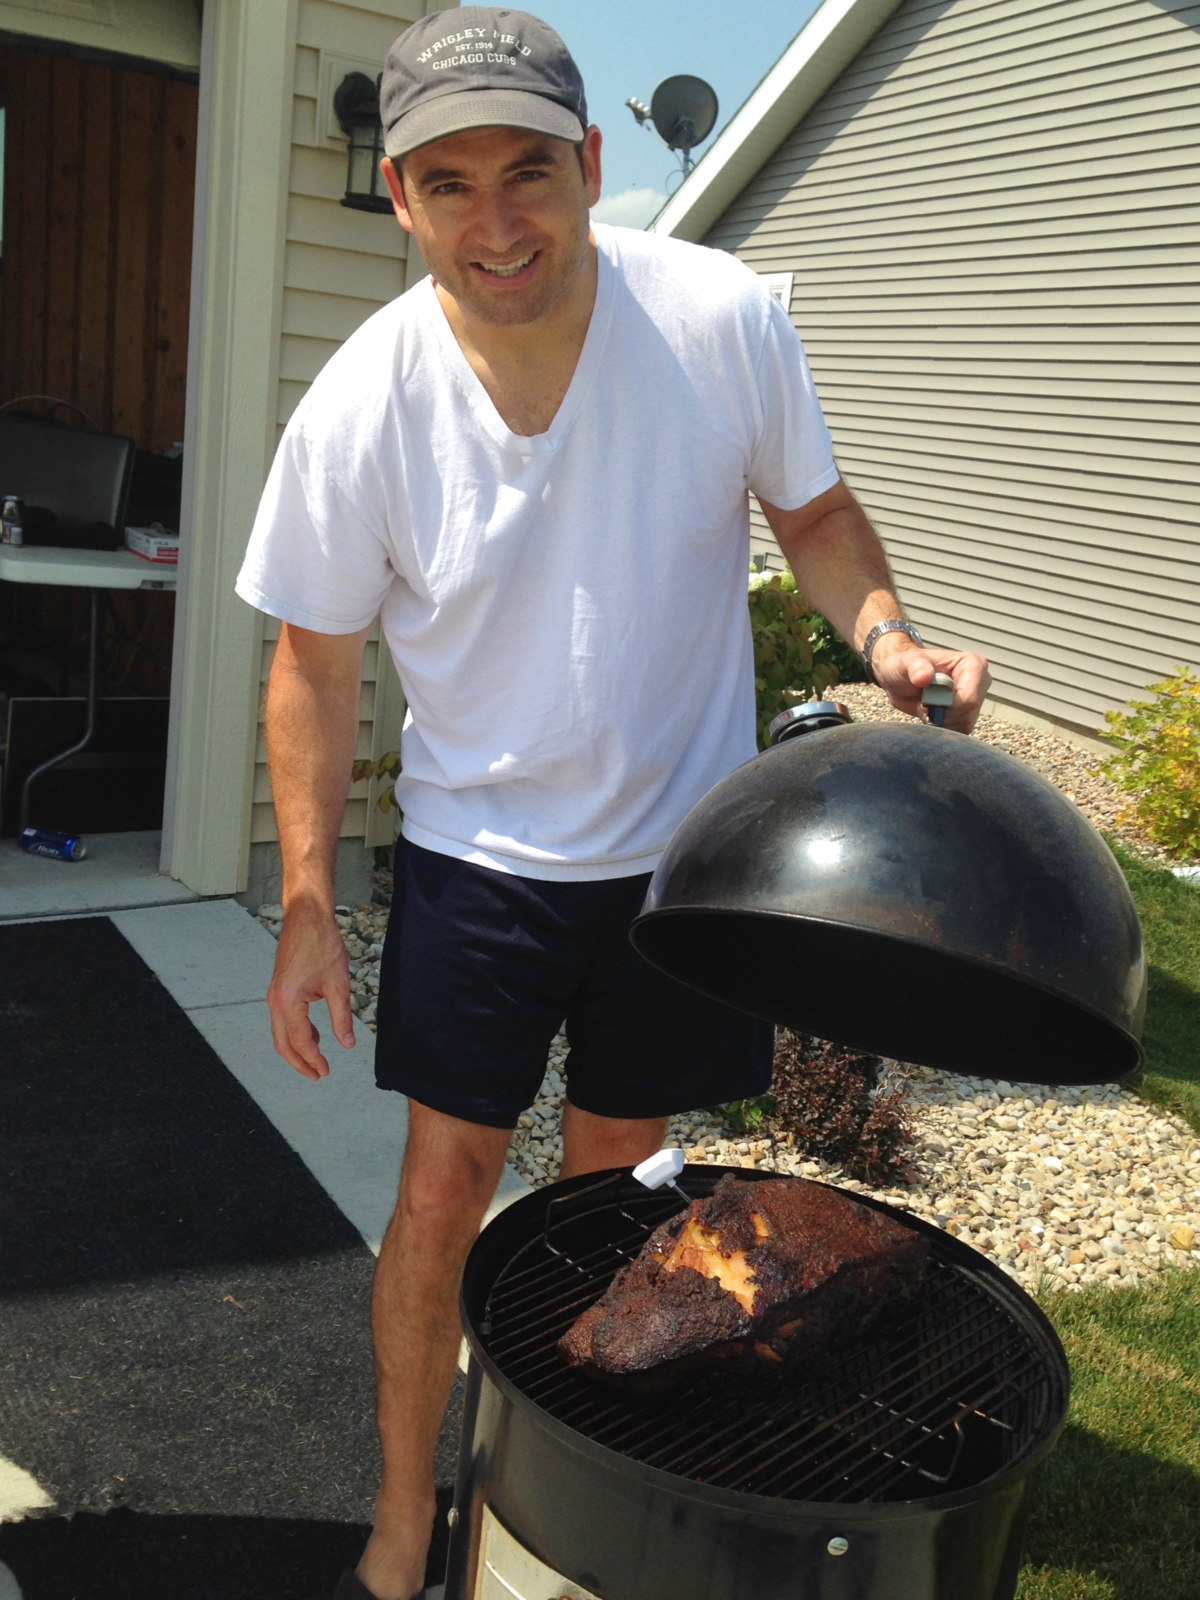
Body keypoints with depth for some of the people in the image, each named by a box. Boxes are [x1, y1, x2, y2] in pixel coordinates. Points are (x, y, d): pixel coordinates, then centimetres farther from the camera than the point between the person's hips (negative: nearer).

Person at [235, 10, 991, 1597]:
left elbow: (815, 510, 1)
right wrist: (308, 903, -6)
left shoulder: (724, 319, -17)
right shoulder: (362, 406, -17)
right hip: (478, 850, -1)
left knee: (609, 1174, 17)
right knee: (447, 1181, 4)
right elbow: (317, 660, -5)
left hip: (683, 839, 1)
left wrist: (887, 631, -20)